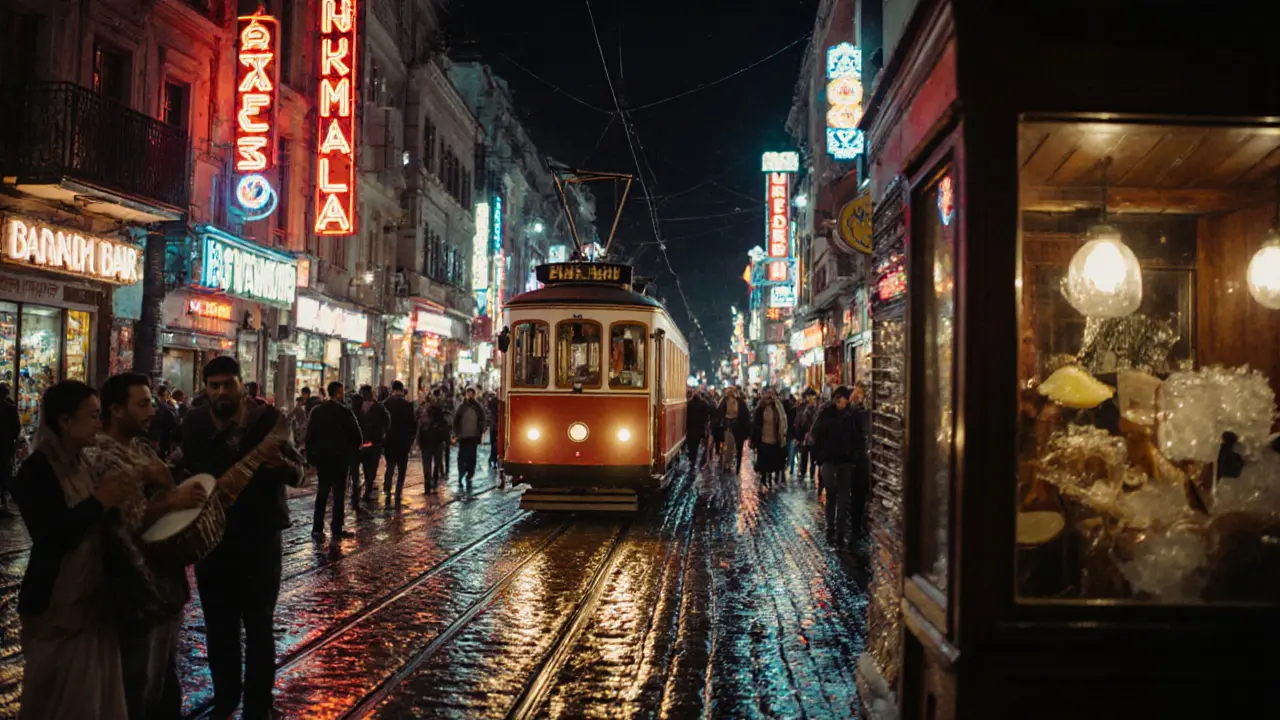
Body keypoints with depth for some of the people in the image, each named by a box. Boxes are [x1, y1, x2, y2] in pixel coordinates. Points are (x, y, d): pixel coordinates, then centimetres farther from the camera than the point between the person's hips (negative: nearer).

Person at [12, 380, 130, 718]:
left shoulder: (79, 464, 9)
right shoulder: (37, 470, -17)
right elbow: (52, 537, -26)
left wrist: (110, 499, 1)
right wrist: (98, 501, -22)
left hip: (89, 597, 8)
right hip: (56, 603, -8)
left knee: (92, 692, 16)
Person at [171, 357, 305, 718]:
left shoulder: (267, 419, -10)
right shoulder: (194, 423, 1)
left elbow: (298, 474, -9)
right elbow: (181, 467, 17)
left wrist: (282, 465, -31)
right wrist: (168, 472, -6)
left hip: (260, 536, -4)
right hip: (211, 535, 4)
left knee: (258, 625, 3)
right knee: (218, 625, 14)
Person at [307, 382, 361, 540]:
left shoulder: (316, 411, 3)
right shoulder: (344, 411, -11)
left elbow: (309, 436, 3)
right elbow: (355, 433, -12)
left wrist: (311, 459, 7)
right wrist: (355, 449, 8)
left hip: (321, 457, 4)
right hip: (340, 457, -4)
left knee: (322, 492, 12)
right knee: (339, 493, 3)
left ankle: (317, 528, 6)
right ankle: (337, 529, 5)